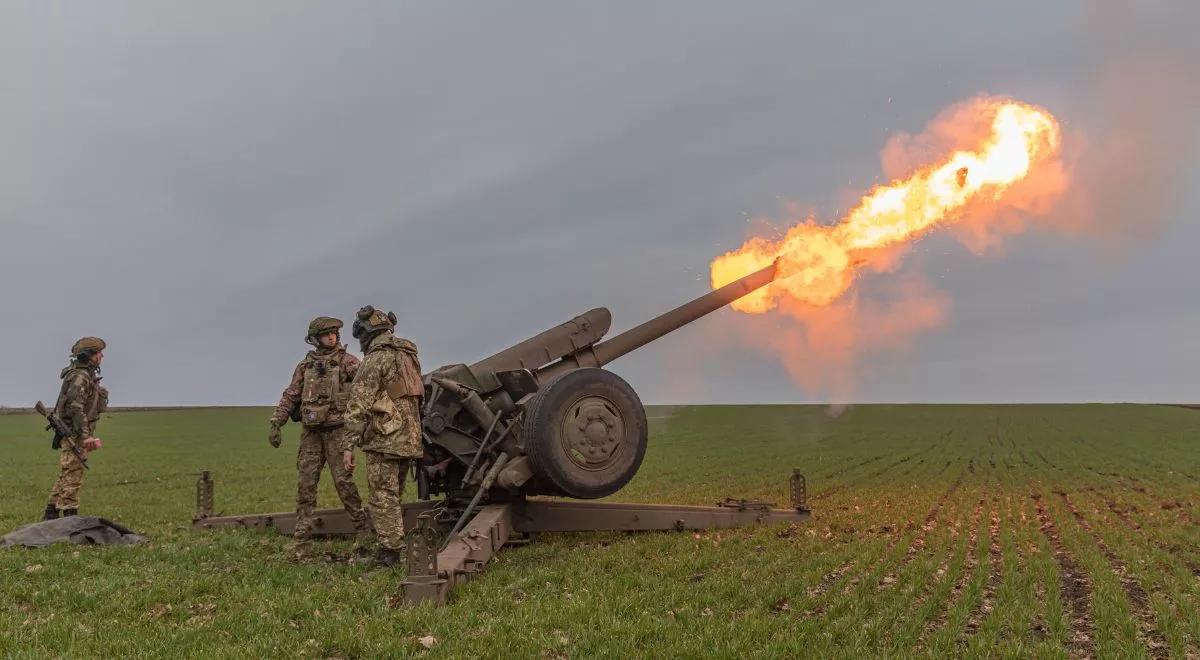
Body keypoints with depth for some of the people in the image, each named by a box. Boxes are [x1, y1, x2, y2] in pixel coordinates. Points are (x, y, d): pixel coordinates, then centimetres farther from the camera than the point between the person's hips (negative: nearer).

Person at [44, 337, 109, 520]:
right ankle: (70, 515, -5)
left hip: (77, 434, 10)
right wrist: (85, 435, -26)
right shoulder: (79, 376, -15)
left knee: (66, 476, 15)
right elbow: (75, 407, -23)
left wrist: (88, 435, 23)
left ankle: (51, 515, 22)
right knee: (72, 477, -7)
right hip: (74, 434, -10)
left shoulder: (87, 375, 16)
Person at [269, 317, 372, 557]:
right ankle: (301, 542, 9)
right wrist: (276, 424, 5)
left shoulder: (347, 361, 0)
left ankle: (363, 527, 11)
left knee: (343, 481, -6)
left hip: (337, 431, -4)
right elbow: (290, 396, 13)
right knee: (305, 483, 3)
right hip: (311, 433, 4)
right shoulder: (306, 365, 12)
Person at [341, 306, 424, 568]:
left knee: (383, 497, -2)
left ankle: (389, 552, -2)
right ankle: (393, 547, 20)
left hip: (384, 439, -8)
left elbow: (358, 405, -14)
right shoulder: (408, 356, 16)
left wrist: (348, 445, -13)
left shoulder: (376, 359, -10)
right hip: (410, 438, 8)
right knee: (394, 496, 16)